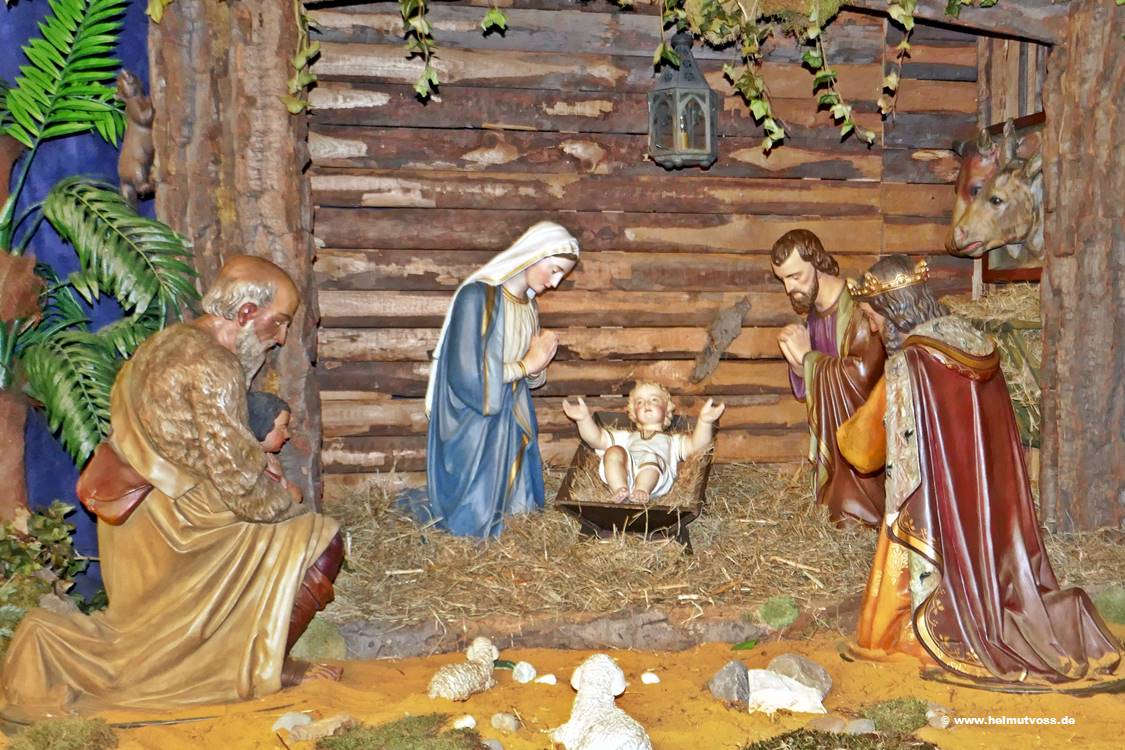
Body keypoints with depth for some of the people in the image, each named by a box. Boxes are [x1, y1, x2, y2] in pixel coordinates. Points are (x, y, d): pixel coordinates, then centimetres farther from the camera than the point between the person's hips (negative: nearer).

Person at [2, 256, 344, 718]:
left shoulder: (170, 342, 7)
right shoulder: (212, 370, -22)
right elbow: (243, 490, -21)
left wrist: (260, 445, 10)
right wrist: (286, 498, -3)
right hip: (178, 532, -9)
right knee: (321, 541, -4)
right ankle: (265, 667, 3)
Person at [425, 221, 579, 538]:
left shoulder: (528, 306, 9)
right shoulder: (477, 296, -16)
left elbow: (528, 379, 12)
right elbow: (467, 376, -21)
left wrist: (537, 365, -10)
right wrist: (527, 364, -12)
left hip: (512, 427, 8)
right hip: (473, 429, -8)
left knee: (519, 512, 11)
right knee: (472, 522, -1)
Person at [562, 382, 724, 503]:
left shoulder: (672, 441, 40)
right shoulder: (625, 437, 45)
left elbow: (696, 444, 18)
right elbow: (596, 438, 30)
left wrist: (704, 421, -1)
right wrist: (585, 418, 12)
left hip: (656, 475, -1)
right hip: (622, 474, 2)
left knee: (650, 457, -34)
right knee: (614, 451, -30)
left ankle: (642, 490, -55)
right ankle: (620, 490, -47)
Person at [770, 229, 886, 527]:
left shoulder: (857, 308, -20)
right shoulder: (814, 314, 5)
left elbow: (862, 375, -34)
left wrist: (808, 356, -20)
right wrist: (797, 362, -11)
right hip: (833, 434, 8)